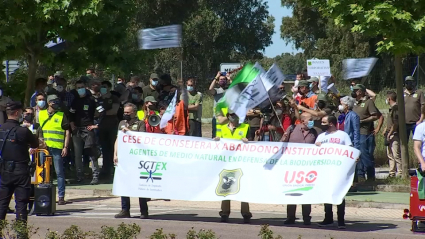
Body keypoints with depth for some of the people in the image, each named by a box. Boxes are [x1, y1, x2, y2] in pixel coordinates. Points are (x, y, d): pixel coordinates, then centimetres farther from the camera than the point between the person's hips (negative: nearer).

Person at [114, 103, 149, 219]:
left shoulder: (140, 123, 3)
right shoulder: (122, 123, 18)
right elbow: (118, 140, 18)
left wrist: (129, 131, -12)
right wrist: (115, 154, 9)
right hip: (123, 157, 5)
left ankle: (144, 211, 1)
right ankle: (125, 210, 10)